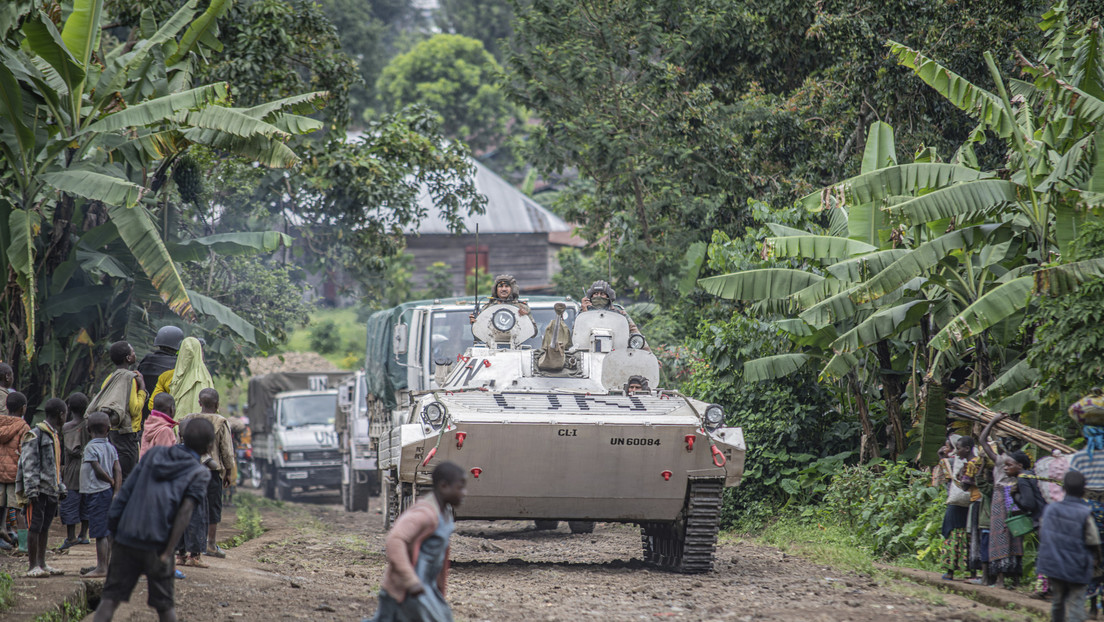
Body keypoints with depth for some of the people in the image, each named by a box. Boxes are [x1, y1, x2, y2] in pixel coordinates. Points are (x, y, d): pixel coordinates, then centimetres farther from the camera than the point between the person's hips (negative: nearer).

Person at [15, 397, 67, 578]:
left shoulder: (54, 435, 19)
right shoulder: (35, 434, -9)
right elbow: (29, 464, -14)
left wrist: (61, 487, 23)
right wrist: (31, 489, -19)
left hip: (51, 490, 8)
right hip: (38, 490, -8)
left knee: (45, 527, 10)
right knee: (35, 527, -8)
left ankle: (41, 564, 14)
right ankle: (32, 566, -7)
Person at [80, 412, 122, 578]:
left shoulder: (91, 448, -11)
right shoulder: (111, 448, 9)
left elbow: (98, 470, -16)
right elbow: (118, 470, 3)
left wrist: (111, 481, 0)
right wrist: (116, 490, 0)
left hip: (96, 493, -8)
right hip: (108, 492, 8)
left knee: (100, 533, -7)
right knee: (106, 532, 13)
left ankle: (102, 568, -7)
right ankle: (102, 565, 21)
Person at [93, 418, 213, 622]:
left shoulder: (154, 454, 15)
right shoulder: (199, 473, 2)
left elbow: (126, 490, 10)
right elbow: (184, 513, -9)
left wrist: (112, 528, 12)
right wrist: (168, 553, -11)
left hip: (126, 538, 3)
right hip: (157, 543, -3)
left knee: (110, 598, 4)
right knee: (164, 605, 11)